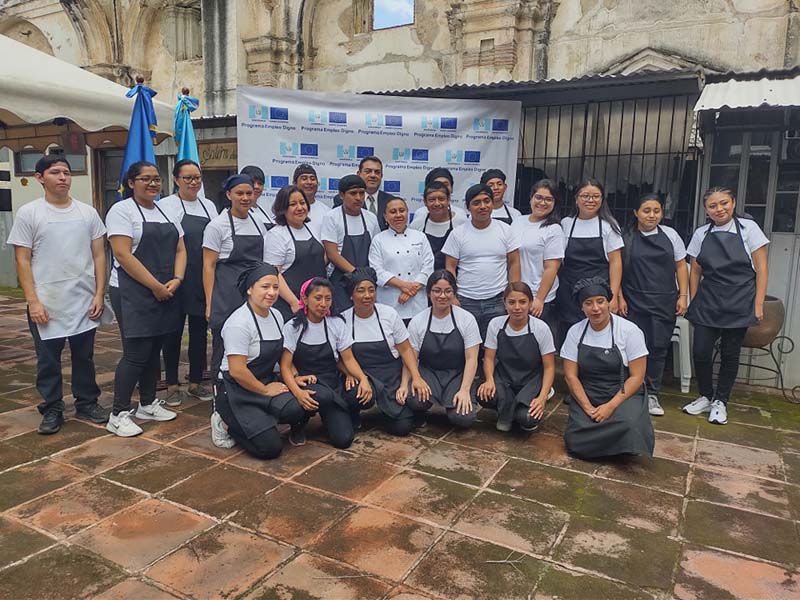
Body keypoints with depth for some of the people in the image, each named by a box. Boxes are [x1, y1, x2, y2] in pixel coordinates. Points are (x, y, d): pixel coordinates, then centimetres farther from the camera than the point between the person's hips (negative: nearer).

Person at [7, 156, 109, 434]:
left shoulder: (88, 212, 5)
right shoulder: (28, 213, -2)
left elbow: (99, 255, 6)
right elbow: (22, 261, -4)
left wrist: (99, 294, -1)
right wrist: (33, 301, -11)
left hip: (84, 302, 2)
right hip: (45, 304, -2)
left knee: (84, 356, 12)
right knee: (48, 360, 7)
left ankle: (87, 403, 26)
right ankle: (52, 410, 21)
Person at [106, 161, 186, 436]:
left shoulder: (167, 211, 14)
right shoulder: (121, 210, -7)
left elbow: (180, 250, 12)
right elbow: (123, 255, -16)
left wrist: (176, 280, -6)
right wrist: (156, 286, -16)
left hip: (166, 293, 7)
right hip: (133, 293, -7)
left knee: (154, 351, 13)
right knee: (136, 354, -7)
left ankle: (148, 404, 25)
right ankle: (118, 415, 4)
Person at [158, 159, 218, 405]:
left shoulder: (208, 206, 12)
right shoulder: (166, 205, -5)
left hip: (204, 279, 5)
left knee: (200, 331, 11)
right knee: (174, 331, 5)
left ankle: (196, 383, 23)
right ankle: (172, 386, 17)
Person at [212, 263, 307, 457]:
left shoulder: (276, 315, 4)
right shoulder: (239, 322, -21)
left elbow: (283, 354, 15)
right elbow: (237, 371, -22)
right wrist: (265, 391, -12)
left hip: (267, 382, 7)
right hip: (236, 391, -7)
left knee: (299, 408, -23)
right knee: (270, 447, -16)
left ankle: (257, 420, 7)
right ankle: (227, 423, 9)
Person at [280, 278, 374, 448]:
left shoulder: (337, 324, 3)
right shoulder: (293, 327, -5)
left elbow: (348, 359, 3)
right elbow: (285, 366, -10)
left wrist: (363, 379, -17)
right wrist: (298, 392, -28)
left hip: (334, 382, 2)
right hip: (306, 383, -2)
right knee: (323, 396, -38)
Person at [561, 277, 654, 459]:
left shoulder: (629, 331, -8)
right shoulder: (575, 332, 0)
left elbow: (637, 377, -8)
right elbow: (571, 376, -1)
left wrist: (611, 406, -17)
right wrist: (588, 408, -13)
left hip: (623, 395, -2)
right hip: (586, 396, 2)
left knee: (628, 428, -33)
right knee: (575, 440, -22)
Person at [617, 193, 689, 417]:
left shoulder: (670, 235, 5)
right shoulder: (626, 238, 0)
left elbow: (681, 266, 8)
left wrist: (683, 295, 2)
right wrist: (619, 297, -3)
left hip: (664, 303, 2)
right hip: (635, 303, -2)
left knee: (659, 348, 4)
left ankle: (652, 395, 14)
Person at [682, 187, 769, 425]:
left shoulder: (748, 228, -3)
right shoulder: (701, 234, 4)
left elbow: (761, 268, -3)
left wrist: (758, 304, -8)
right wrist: (692, 302, 6)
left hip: (739, 304, -2)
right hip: (708, 303, 2)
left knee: (730, 354, 5)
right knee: (700, 351, -2)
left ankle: (720, 402, 22)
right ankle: (705, 397, 20)